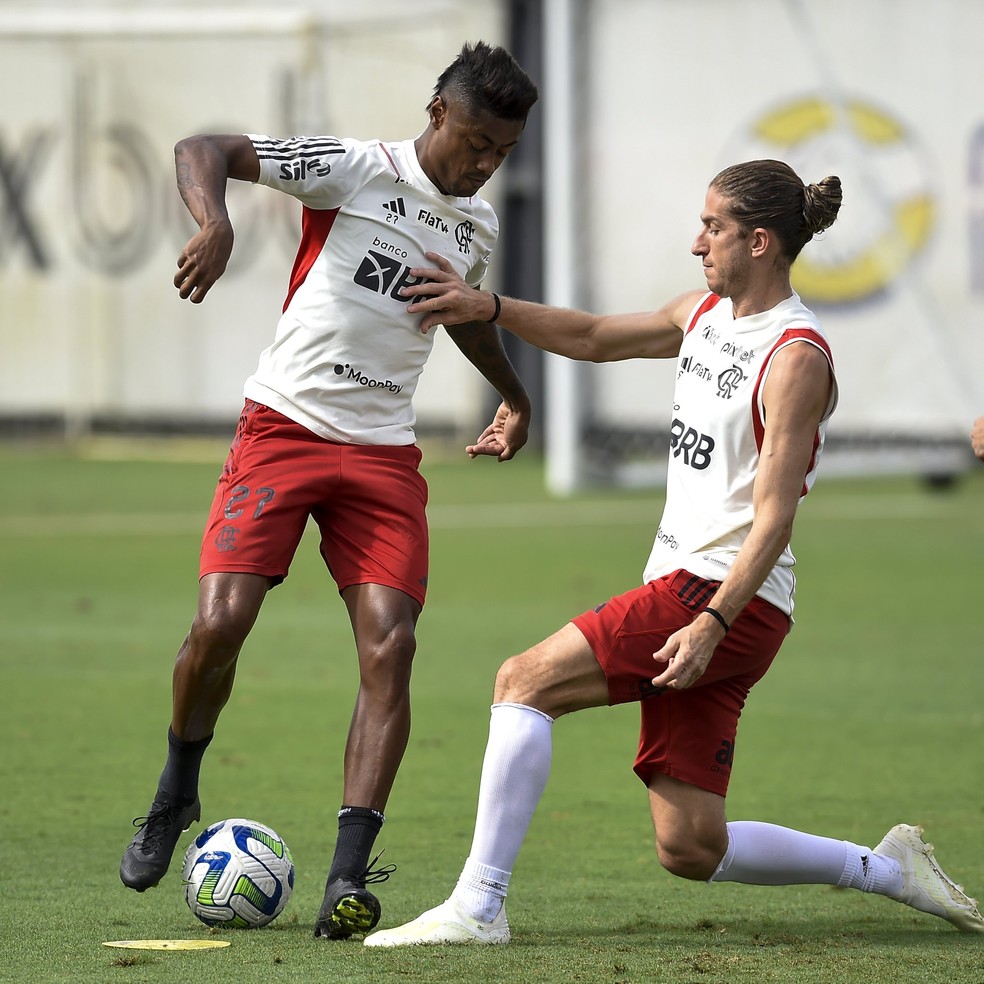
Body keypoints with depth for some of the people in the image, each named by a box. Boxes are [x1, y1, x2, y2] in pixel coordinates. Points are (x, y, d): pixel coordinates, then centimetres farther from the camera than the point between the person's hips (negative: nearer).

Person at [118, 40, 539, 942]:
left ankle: (349, 878, -14)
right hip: (283, 426, -5)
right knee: (221, 622, -16)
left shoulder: (478, 225, 11)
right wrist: (216, 225, -34)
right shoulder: (357, 169, -8)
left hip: (384, 454, 5)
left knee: (390, 644, -12)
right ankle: (175, 799, 13)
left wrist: (514, 395, 42)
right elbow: (202, 149, -15)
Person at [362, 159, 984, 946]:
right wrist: (486, 307, 18)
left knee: (527, 680, -15)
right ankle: (887, 868, 19)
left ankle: (477, 905, -16)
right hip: (684, 595, 9)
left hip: (730, 599, -9)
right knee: (691, 850, 6)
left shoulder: (796, 357, -12)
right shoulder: (706, 314, 15)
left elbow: (775, 515, -18)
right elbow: (592, 337, 29)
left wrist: (711, 623, -26)